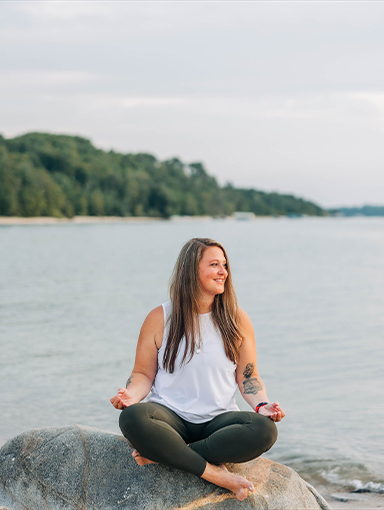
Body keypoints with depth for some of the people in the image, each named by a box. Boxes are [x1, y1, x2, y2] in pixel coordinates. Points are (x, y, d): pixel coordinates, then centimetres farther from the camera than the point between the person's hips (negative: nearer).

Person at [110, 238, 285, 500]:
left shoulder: (237, 320, 7)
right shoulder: (160, 318, 3)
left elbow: (248, 377, 9)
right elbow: (143, 374, 6)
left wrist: (263, 405, -11)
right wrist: (131, 395, -17)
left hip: (219, 419, 2)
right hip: (170, 416, -1)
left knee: (265, 429, -31)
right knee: (132, 417, -35)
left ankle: (164, 454, -25)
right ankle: (215, 473, -27)